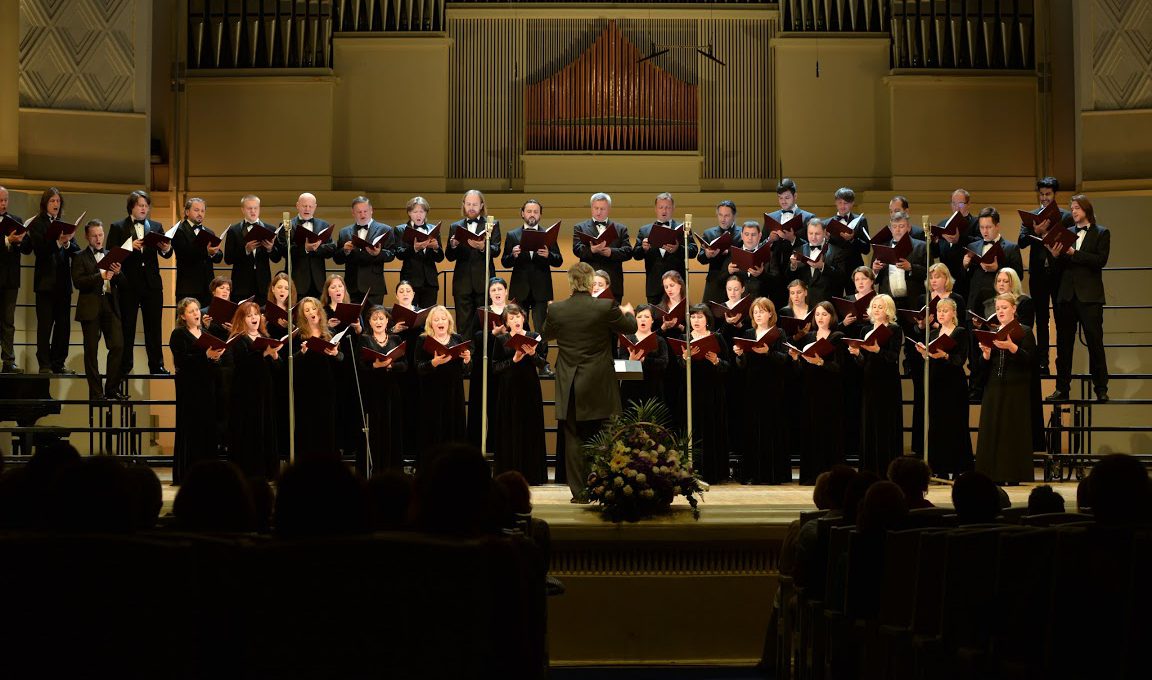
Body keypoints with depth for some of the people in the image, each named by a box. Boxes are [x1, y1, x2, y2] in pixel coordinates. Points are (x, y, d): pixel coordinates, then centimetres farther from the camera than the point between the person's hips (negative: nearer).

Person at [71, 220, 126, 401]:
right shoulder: (80, 258, 3)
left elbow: (121, 283, 14)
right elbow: (78, 282, -10)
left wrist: (117, 273, -7)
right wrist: (100, 276, -19)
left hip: (110, 305, 4)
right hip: (90, 307, -4)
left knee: (118, 346, -5)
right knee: (91, 350, 0)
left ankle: (112, 388, 5)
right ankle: (96, 392, 3)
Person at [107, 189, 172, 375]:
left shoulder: (156, 227, 11)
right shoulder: (118, 227, 3)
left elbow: (166, 255, 5)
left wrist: (166, 249, -19)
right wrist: (130, 247, -20)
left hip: (152, 283, 2)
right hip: (128, 283, -2)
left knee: (154, 326, 3)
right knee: (126, 327, 4)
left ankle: (157, 366, 7)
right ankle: (124, 366, 10)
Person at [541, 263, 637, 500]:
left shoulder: (556, 310, -6)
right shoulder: (605, 308, -12)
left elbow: (545, 335, 14)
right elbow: (631, 328, 6)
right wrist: (627, 312, 28)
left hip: (569, 387, 1)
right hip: (598, 387, -1)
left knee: (573, 439, 7)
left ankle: (579, 492, 8)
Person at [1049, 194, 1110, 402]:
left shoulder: (1101, 233, 4)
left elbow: (1101, 260, -11)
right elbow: (1061, 266, 11)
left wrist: (1073, 253, -16)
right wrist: (1056, 255, -9)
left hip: (1089, 295, -4)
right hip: (1067, 295, 4)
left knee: (1095, 342, -4)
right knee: (1063, 343, 5)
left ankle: (1101, 389, 2)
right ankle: (1062, 388, 10)